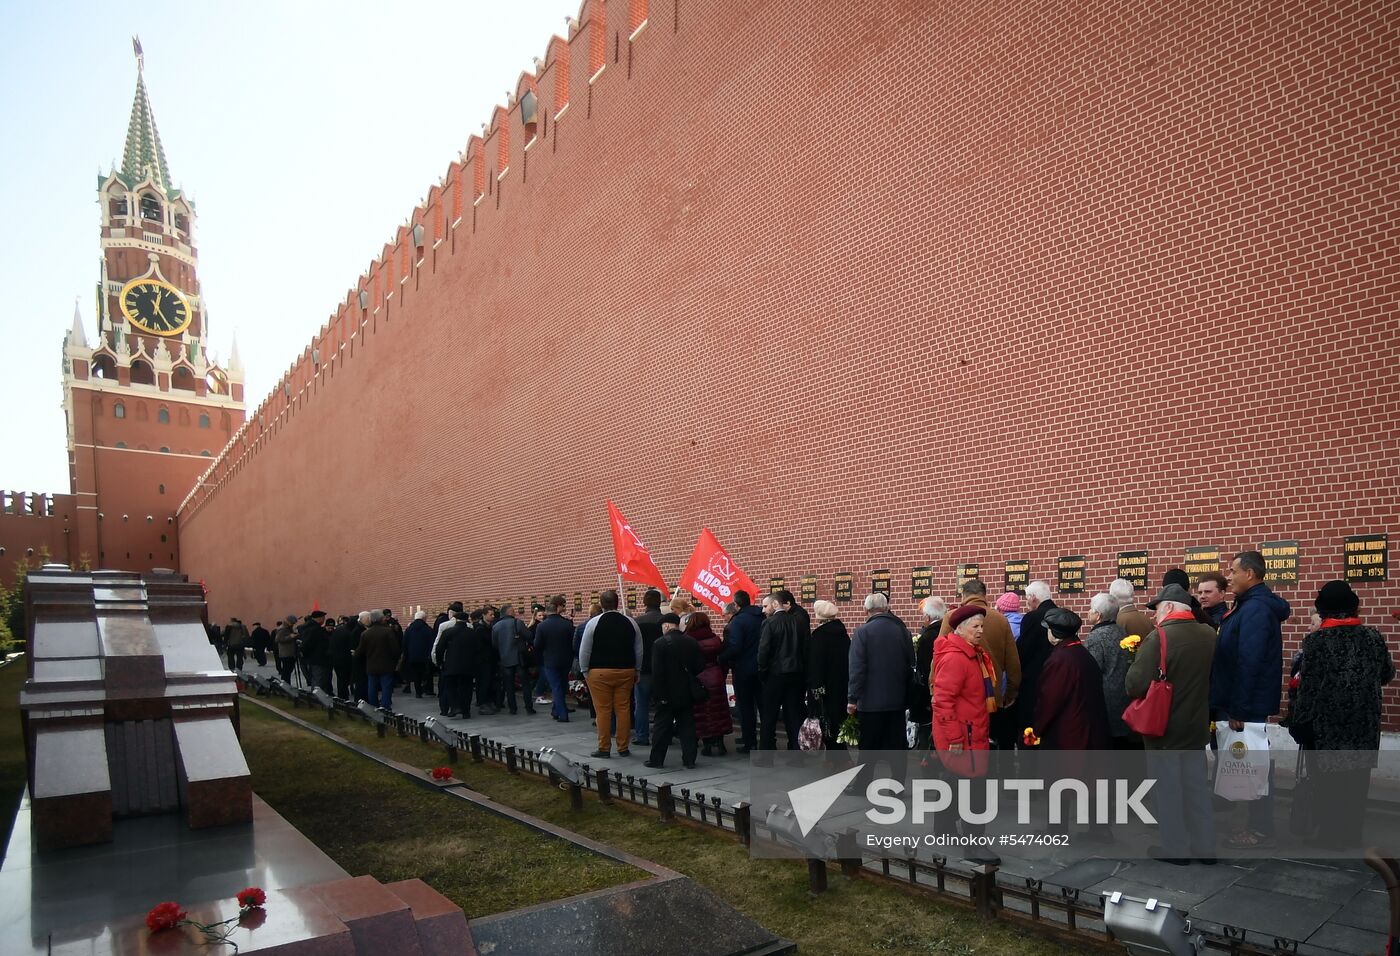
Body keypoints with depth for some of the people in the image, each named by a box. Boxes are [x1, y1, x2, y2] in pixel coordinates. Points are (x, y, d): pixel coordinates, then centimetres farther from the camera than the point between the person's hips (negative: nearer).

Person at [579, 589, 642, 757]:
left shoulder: (594, 623, -6)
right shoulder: (630, 622, 3)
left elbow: (584, 650, -3)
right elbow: (639, 650, 8)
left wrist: (585, 671, 7)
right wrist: (636, 671, 16)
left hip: (599, 673, -3)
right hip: (626, 672, 3)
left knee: (603, 710, 2)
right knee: (624, 709, 6)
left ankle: (604, 748, 6)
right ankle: (623, 748, 11)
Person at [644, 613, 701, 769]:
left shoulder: (659, 643, -13)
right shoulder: (692, 642, 0)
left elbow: (657, 672, -17)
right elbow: (699, 667, 2)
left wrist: (658, 694, -13)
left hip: (668, 693, -4)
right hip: (687, 692, 4)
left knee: (662, 727, 6)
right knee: (687, 726, 10)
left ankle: (656, 759, 12)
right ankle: (689, 760, 11)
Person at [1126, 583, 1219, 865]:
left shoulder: (1158, 637, -22)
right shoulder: (1209, 635, -1)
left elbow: (1134, 685, -24)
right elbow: (1213, 675, 14)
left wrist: (1136, 660, -7)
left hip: (1163, 726, -6)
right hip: (1196, 725, 6)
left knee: (1167, 787, 7)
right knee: (1198, 786, 17)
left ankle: (1175, 848, 16)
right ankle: (1205, 846, 27)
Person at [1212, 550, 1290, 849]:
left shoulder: (1255, 608, -20)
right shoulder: (1254, 604, 13)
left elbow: (1249, 663, -24)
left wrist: (1239, 709, -22)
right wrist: (1233, 706, 17)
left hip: (1247, 704, -10)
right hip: (1245, 702, 10)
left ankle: (1261, 830, 10)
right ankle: (1259, 823, 25)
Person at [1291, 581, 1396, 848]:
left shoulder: (1316, 641, -13)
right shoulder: (1373, 637, 0)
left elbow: (1309, 687, -13)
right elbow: (1387, 675, 15)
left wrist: (1300, 722, -5)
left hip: (1328, 724, -4)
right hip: (1365, 724, 4)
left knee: (1330, 779, 5)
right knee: (1357, 778, 13)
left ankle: (1332, 834, 11)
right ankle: (1353, 832, 22)